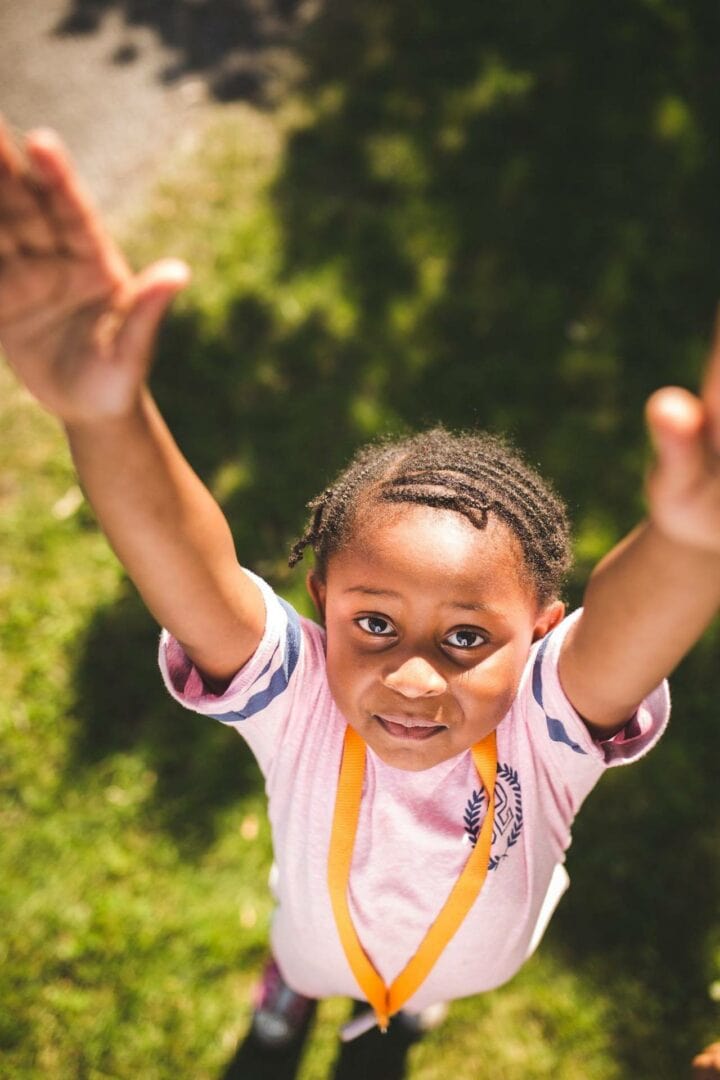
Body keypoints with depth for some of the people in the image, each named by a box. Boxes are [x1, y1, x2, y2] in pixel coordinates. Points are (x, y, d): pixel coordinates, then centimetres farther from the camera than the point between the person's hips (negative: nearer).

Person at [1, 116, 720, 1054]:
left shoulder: (547, 723, -43)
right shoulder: (296, 695, -42)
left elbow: (632, 626, -66)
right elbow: (186, 569, -61)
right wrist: (106, 420, -82)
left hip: (476, 961, 1)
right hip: (324, 933, 0)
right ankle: (295, 980, 73)